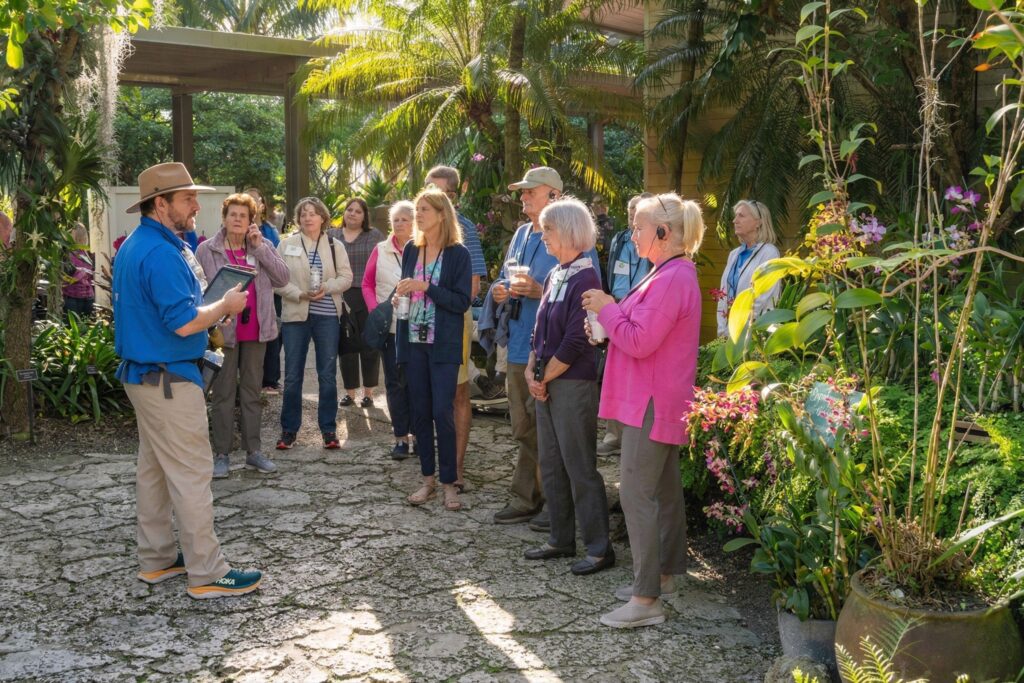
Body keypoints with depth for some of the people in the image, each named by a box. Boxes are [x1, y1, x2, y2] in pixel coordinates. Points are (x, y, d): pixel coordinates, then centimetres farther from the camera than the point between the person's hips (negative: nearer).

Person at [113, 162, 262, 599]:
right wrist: (226, 305, -9)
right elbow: (185, 322, -26)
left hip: (141, 372, 10)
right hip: (168, 378, -10)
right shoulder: (161, 252, -21)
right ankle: (206, 573, 2)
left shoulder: (134, 246, 12)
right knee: (191, 472, -4)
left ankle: (156, 559, 26)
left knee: (153, 467, 16)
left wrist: (212, 307, 14)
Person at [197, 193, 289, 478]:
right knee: (223, 392, 3)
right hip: (223, 330, -2)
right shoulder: (207, 250, -1)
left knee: (252, 390, 11)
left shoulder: (264, 246, 6)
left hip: (255, 329, 3)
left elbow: (282, 278, -6)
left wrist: (260, 247, -11)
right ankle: (221, 454, 11)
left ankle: (253, 451, 19)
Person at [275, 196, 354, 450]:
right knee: (292, 375, 4)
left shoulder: (335, 245, 6)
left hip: (327, 315, 0)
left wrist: (326, 287, -16)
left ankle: (329, 429, 15)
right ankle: (289, 429, 15)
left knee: (328, 375, 5)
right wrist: (300, 294, -16)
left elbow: (346, 277, 2)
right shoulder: (286, 244, 4)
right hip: (295, 315, 0)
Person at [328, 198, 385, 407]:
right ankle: (350, 391, 16)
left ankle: (368, 392, 13)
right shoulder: (332, 235, 11)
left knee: (369, 346, 3)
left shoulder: (374, 236, 5)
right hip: (341, 299, 2)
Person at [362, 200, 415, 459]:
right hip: (389, 325, 2)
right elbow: (367, 284, 10)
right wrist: (376, 310, -3)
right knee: (394, 382, 5)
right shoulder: (381, 251, 5)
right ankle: (401, 437, 11)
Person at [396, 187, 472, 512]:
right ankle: (428, 478, 19)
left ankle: (449, 483, 3)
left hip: (444, 345, -5)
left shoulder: (458, 254, -5)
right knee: (420, 411, 8)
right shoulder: (411, 249, 10)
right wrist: (399, 296, -2)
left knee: (442, 412, -8)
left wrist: (426, 287, -17)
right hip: (414, 341, 5)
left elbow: (462, 302, -10)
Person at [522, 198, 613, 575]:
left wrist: (544, 378, -10)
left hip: (574, 384, -9)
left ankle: (600, 548, 8)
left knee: (580, 467, -2)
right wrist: (531, 371, 2)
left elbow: (575, 342, -18)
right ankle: (561, 540, 26)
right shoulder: (554, 276, 12)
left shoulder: (584, 278, -14)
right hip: (547, 384, 9)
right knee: (551, 465, 14)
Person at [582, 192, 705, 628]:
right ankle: (664, 576, 28)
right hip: (660, 400, 11)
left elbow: (640, 342, -23)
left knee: (637, 494, -9)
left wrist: (607, 309, -10)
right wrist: (611, 314, 6)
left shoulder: (671, 280, -20)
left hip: (652, 403, -11)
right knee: (664, 490, 17)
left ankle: (646, 600, -5)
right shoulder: (673, 274, 15)